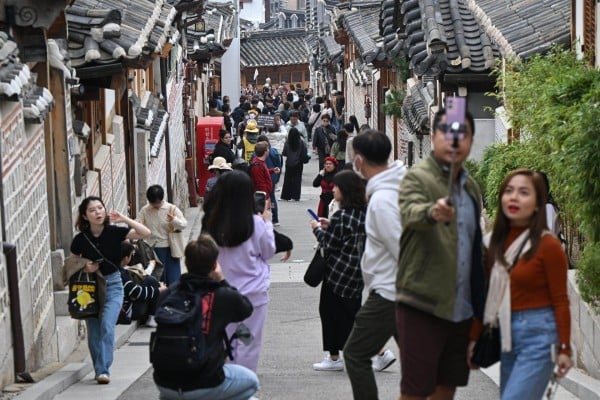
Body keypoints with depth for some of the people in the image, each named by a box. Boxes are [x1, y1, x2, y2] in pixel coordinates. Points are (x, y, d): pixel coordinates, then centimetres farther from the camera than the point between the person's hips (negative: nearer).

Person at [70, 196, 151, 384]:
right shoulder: (80, 239, -6)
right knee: (94, 332, 5)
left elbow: (145, 233, -14)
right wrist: (83, 268, -13)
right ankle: (99, 371, 20)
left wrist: (124, 219, -21)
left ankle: (103, 370, -18)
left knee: (107, 325, -18)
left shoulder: (114, 232, -7)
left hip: (112, 285, -1)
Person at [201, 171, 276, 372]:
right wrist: (267, 223, 11)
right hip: (252, 291, -3)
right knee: (248, 343, 7)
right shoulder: (254, 223, -16)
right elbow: (268, 251, -1)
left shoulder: (211, 222, -8)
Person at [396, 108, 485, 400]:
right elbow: (410, 213, -31)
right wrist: (432, 212, -55)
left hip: (461, 308, 7)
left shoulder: (471, 187, 15)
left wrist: (479, 305, 19)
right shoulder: (417, 178, -9)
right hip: (422, 306, -7)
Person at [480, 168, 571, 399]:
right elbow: (490, 296, 10)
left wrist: (564, 349, -8)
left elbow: (560, 301, -8)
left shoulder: (548, 245, -10)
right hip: (507, 334, 7)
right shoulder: (497, 241, 8)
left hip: (538, 335, -7)